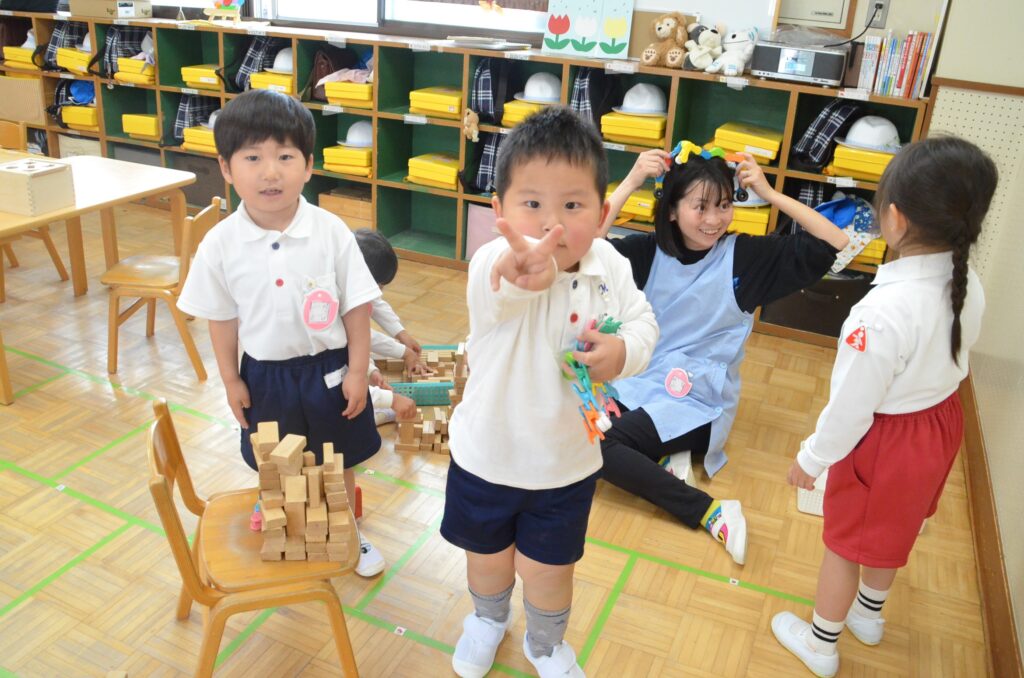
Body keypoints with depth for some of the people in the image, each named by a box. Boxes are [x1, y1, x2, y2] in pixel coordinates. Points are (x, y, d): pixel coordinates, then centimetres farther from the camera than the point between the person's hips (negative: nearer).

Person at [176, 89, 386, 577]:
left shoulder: (330, 232, -17)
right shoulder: (220, 244, -13)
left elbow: (356, 307, -10)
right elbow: (222, 317, -1)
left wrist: (357, 371, -8)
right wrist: (231, 380, 3)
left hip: (328, 368, 0)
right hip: (264, 373, 1)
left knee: (339, 464, 20)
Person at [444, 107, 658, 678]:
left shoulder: (609, 267, -14)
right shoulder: (495, 265, -30)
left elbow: (643, 319, 2)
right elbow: (502, 291, -54)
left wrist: (624, 351, -21)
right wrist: (523, 271, -78)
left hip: (567, 462, 2)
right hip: (487, 456, -1)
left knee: (549, 568, 18)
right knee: (488, 556, 23)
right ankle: (488, 617, 59)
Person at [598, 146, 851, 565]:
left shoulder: (746, 257, -5)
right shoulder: (650, 252, -1)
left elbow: (834, 245, -9)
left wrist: (770, 193, -13)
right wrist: (631, 182, -18)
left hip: (699, 402, -5)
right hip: (639, 383, 5)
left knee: (598, 447, -25)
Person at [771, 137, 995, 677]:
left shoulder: (887, 309, -36)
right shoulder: (968, 286, -12)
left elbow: (852, 404, -27)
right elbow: (954, 354, 5)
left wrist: (812, 457, -12)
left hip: (886, 436, -7)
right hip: (941, 420, 7)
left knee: (845, 541, 15)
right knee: (892, 529, 29)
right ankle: (868, 613, 54)